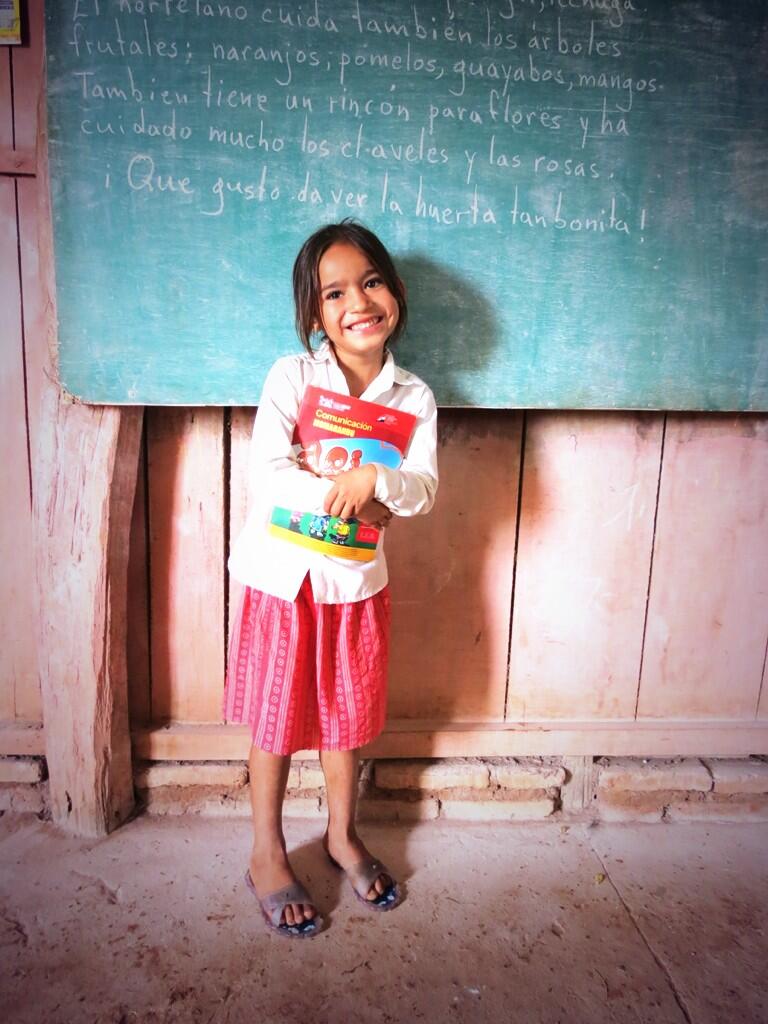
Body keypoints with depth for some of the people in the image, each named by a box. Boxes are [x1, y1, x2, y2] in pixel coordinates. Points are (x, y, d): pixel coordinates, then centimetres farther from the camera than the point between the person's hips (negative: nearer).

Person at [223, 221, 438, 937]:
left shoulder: (413, 398, -1)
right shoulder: (292, 376, -10)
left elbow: (424, 489, -11)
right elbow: (267, 472, -20)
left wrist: (376, 478, -29)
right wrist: (343, 500, -22)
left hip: (358, 582, 3)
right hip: (283, 577, -2)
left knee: (348, 716, 18)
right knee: (278, 718, 12)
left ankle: (343, 836, 42)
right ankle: (267, 856, 33)